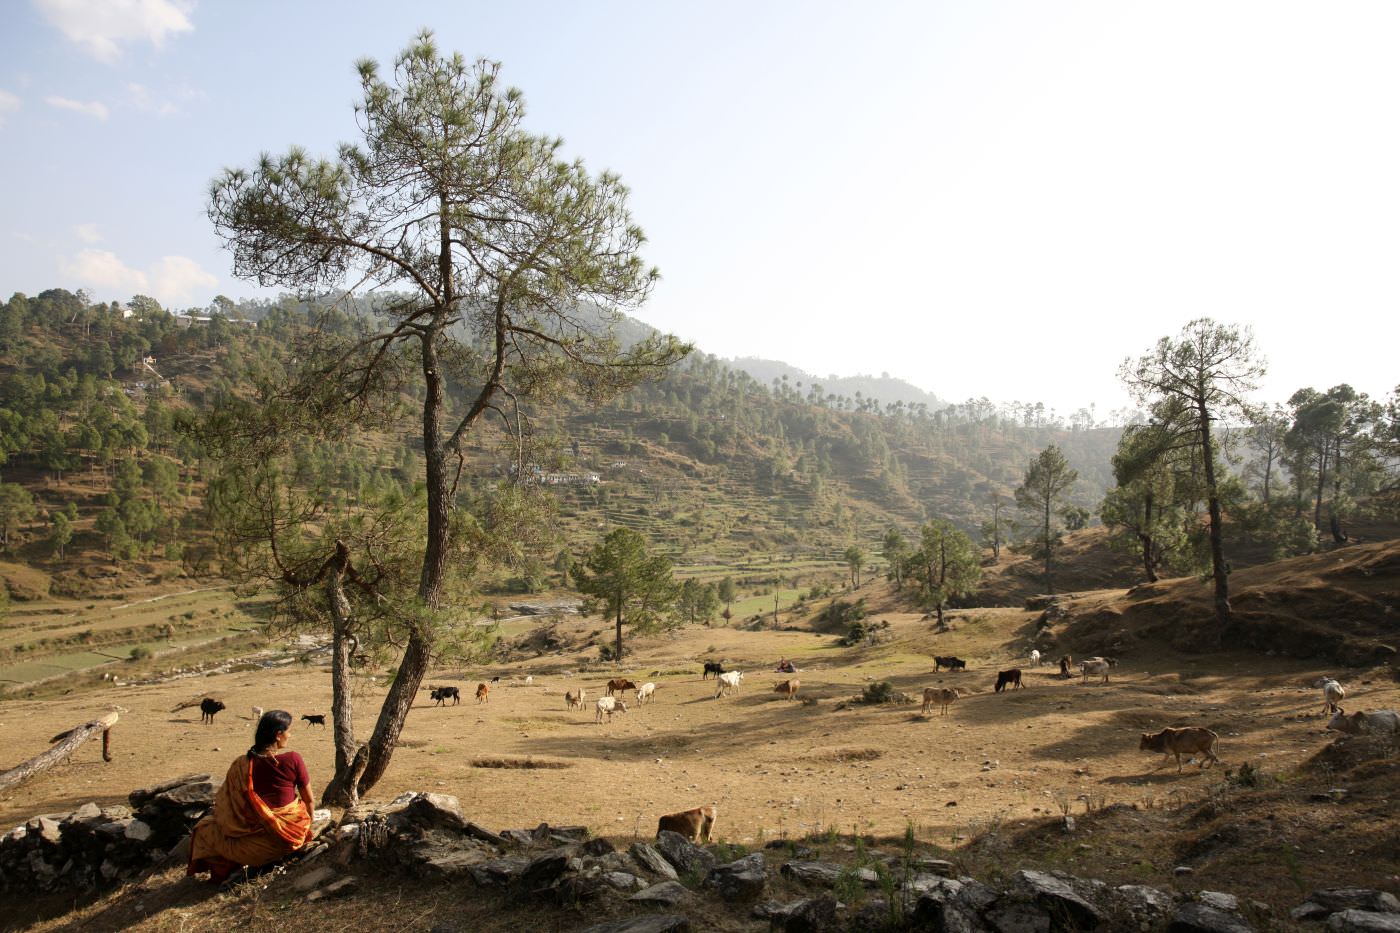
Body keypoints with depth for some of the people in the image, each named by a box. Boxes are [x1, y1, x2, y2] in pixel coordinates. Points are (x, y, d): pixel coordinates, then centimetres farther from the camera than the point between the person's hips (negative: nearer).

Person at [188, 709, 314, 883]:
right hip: (292, 836, 0)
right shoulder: (293, 760, -12)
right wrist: (306, 826, 17)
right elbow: (309, 800, -2)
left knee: (206, 827, 21)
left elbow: (223, 805, 4)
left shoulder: (241, 765, -7)